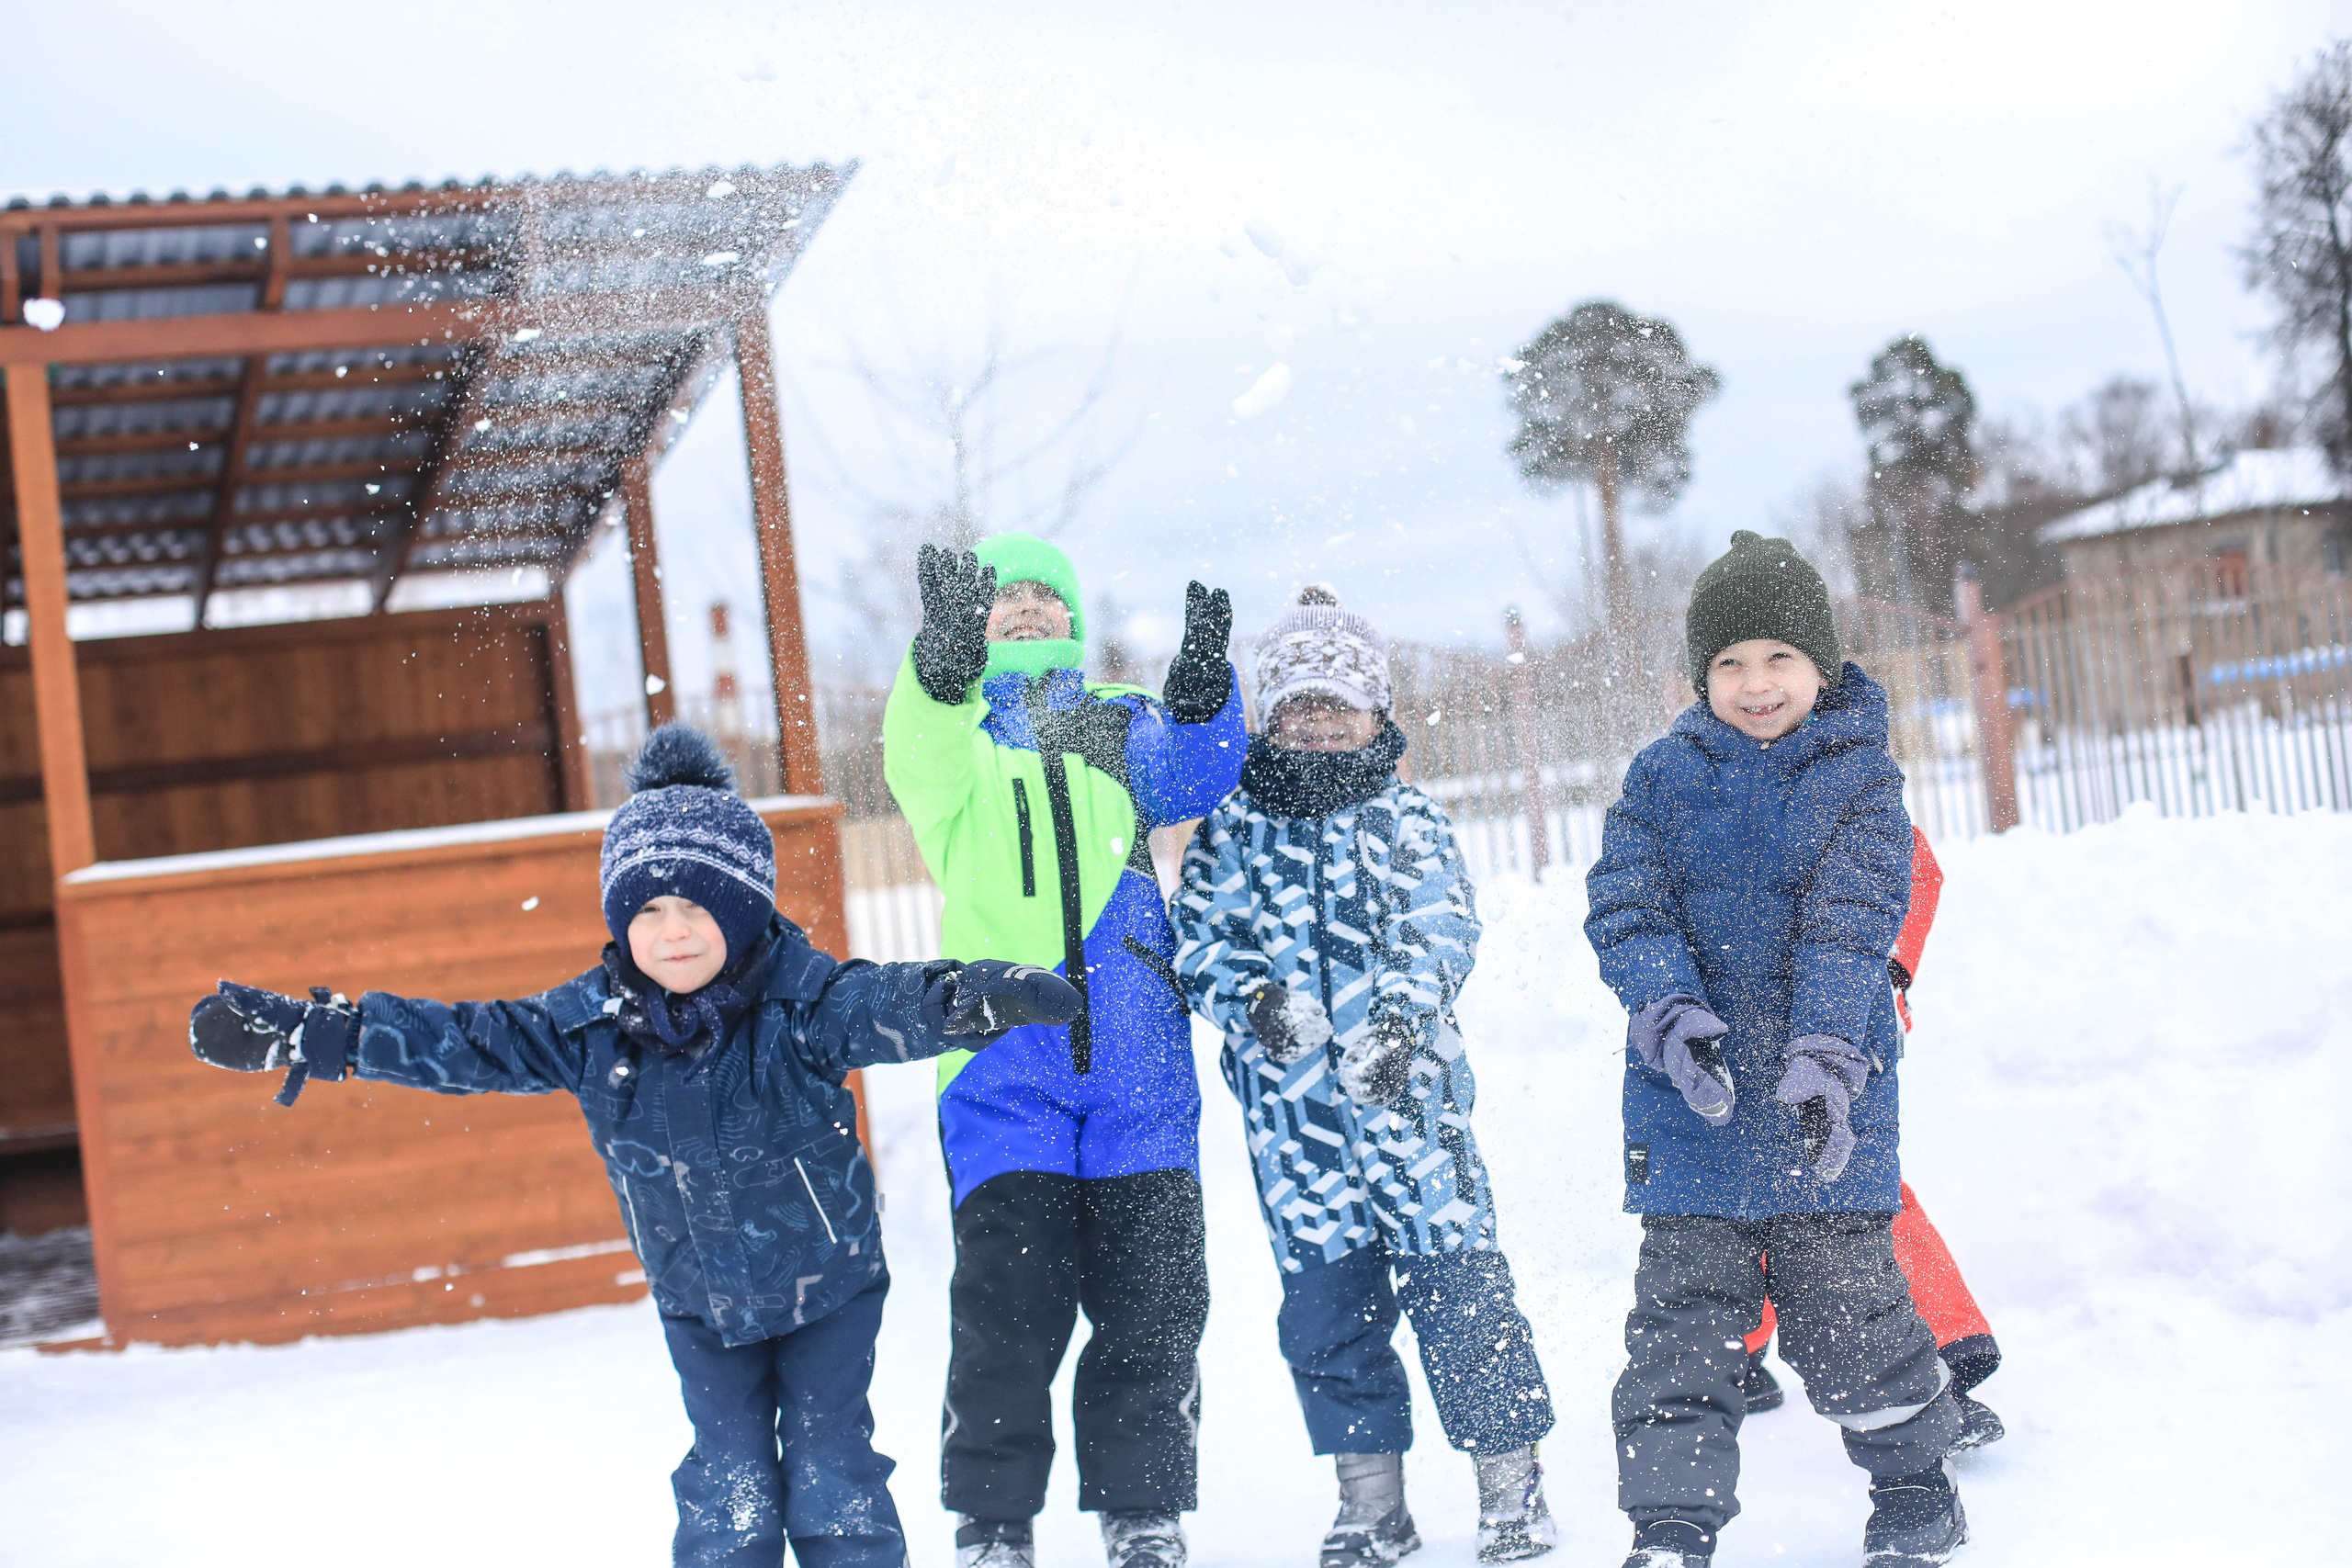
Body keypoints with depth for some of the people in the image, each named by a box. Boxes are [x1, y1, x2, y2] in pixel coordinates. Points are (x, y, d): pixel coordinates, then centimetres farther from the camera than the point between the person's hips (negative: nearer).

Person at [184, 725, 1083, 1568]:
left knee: (832, 1477, 1)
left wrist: (969, 998, -65)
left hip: (828, 1285, -3)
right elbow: (466, 1041, -6)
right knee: (729, 1487, 3)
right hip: (699, 1303, 3)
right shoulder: (593, 1022, -10)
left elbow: (884, 1006, -40)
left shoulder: (801, 1001, -22)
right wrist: (301, 1034, -9)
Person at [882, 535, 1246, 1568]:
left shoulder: (1120, 724, 17)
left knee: (1152, 1305, 4)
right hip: (1006, 1065, -2)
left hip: (1139, 1067, 2)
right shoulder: (945, 728, 11)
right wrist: (946, 650, -35)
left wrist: (1202, 683, -24)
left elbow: (1191, 778, -3)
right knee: (1009, 1306, -7)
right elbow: (923, 761, -14)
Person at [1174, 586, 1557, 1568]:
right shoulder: (1231, 832, 9)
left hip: (1408, 1091, -2)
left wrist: (1401, 1018, -21)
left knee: (1458, 1289, -2)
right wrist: (1251, 996, -17)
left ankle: (1511, 1485, 12)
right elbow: (1201, 940, 3)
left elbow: (1441, 931, -4)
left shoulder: (1406, 818, 5)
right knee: (1325, 1308, 6)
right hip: (1291, 1109, 2)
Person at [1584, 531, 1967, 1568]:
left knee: (1848, 1305, 7)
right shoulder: (1662, 777, 3)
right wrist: (1671, 1011, -22)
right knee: (1683, 1312, 1)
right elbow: (1623, 910, -3)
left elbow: (1851, 926, -12)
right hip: (1692, 1095, 1)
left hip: (1827, 1095, -1)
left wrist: (1826, 1051, -25)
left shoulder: (1859, 776, -1)